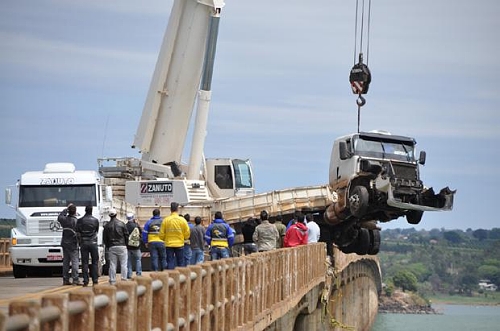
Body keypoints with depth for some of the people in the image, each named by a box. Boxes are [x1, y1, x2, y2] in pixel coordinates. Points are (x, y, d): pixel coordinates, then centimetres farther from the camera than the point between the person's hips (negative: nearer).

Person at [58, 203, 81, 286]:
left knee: (66, 262, 11)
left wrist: (66, 209, 28)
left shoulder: (64, 219, 0)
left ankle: (65, 280, 13)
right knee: (75, 261, -5)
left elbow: (59, 217, 25)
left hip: (64, 244, 6)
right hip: (73, 245, -6)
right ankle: (75, 279, -12)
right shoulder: (76, 221, -16)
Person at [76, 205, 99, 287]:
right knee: (94, 262, 5)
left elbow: (78, 233, -3)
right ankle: (95, 280, 0)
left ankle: (85, 281, -3)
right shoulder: (95, 220, -1)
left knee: (85, 263, 1)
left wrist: (80, 242, 8)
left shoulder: (80, 221, -2)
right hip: (93, 243, 0)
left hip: (84, 243, 0)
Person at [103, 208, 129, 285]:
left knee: (112, 264, 4)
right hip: (122, 246, -2)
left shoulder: (107, 226, 2)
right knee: (123, 264, 3)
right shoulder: (121, 224, -2)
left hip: (111, 247, 2)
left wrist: (108, 247, 15)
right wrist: (125, 244, 13)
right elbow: (126, 235, 0)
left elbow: (104, 238, 5)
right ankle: (123, 279, -1)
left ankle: (112, 280, 3)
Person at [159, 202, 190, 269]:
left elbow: (161, 235, -3)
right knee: (181, 263, 8)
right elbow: (187, 233, -2)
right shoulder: (182, 220, -6)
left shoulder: (165, 220, -5)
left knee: (170, 262, 4)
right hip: (179, 244, 0)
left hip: (169, 244, 0)